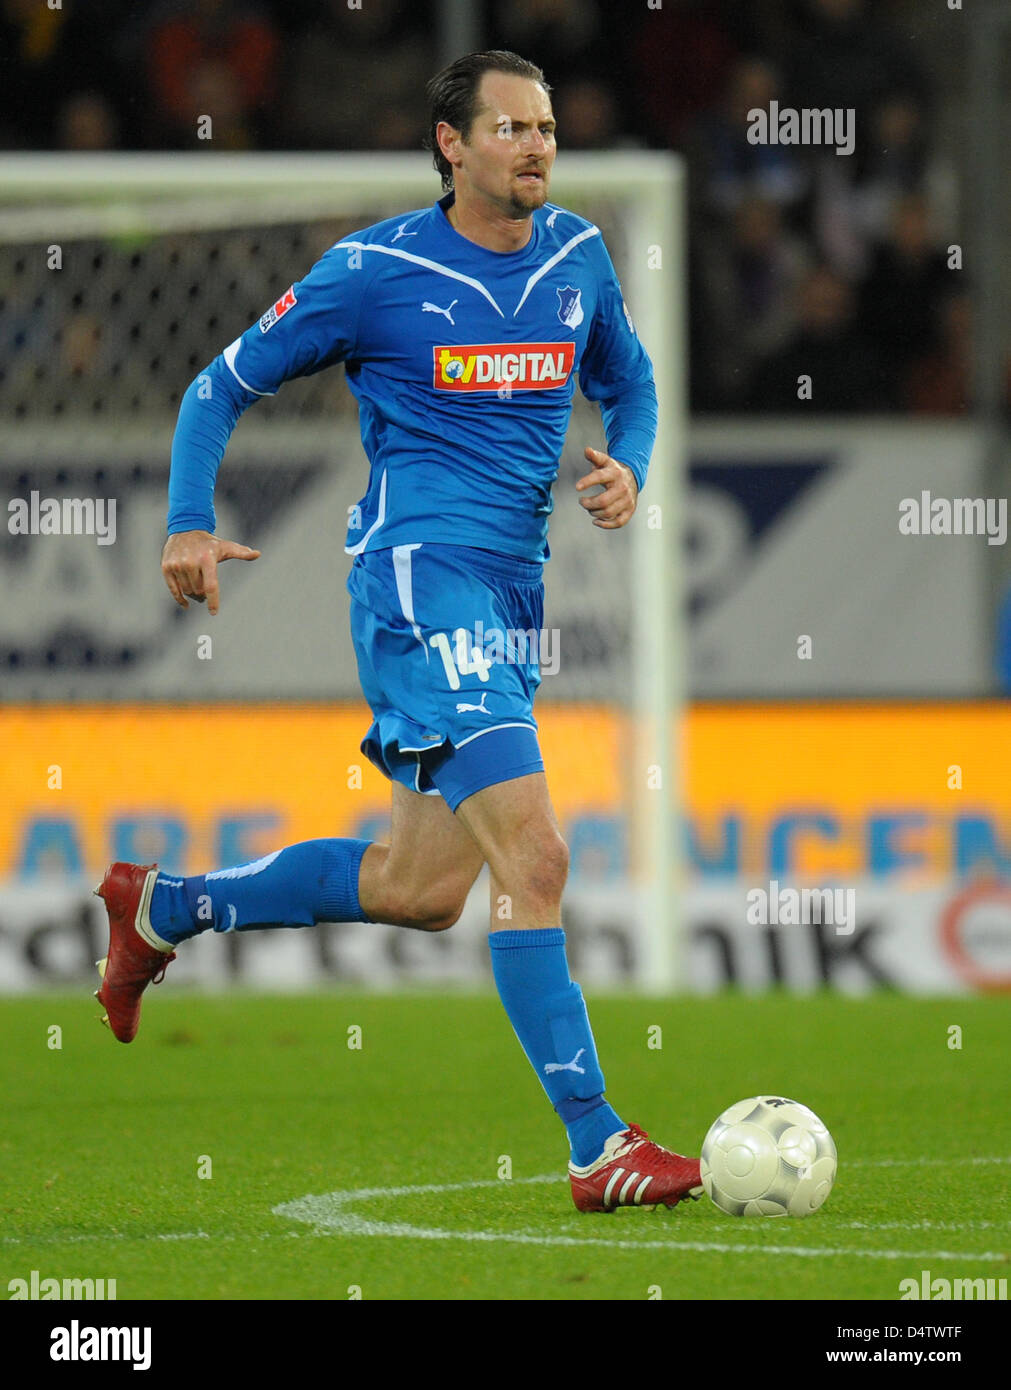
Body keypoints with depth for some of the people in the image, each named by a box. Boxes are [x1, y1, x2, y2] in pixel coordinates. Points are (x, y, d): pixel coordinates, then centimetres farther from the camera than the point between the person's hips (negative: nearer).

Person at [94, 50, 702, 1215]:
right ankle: (596, 1146, -19)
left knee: (420, 888, 13)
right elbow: (223, 387, 4)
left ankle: (163, 909, 34)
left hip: (514, 589, 7)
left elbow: (629, 387, 26)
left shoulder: (577, 259, 9)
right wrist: (188, 526, -9)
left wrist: (626, 467, 3)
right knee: (533, 855, -19)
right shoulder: (374, 272, -6)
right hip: (420, 570, -7)